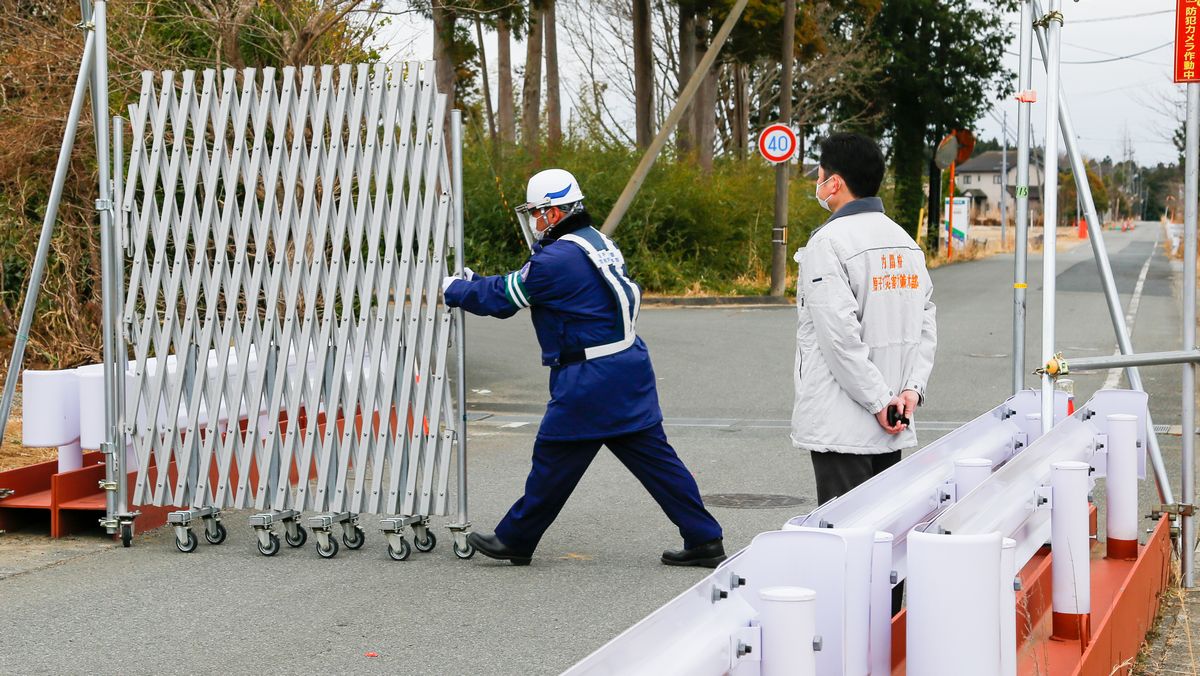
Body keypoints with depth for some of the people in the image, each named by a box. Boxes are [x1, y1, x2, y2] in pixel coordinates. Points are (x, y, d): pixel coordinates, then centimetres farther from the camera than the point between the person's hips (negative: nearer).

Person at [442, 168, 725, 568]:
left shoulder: (558, 258, -16)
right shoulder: (599, 243, 14)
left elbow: (501, 296, -6)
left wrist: (452, 289, 11)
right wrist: (472, 282, 20)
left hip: (591, 379, -9)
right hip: (629, 368, 9)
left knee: (554, 458, 4)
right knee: (654, 457, 10)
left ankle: (514, 541, 17)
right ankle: (704, 540, 10)